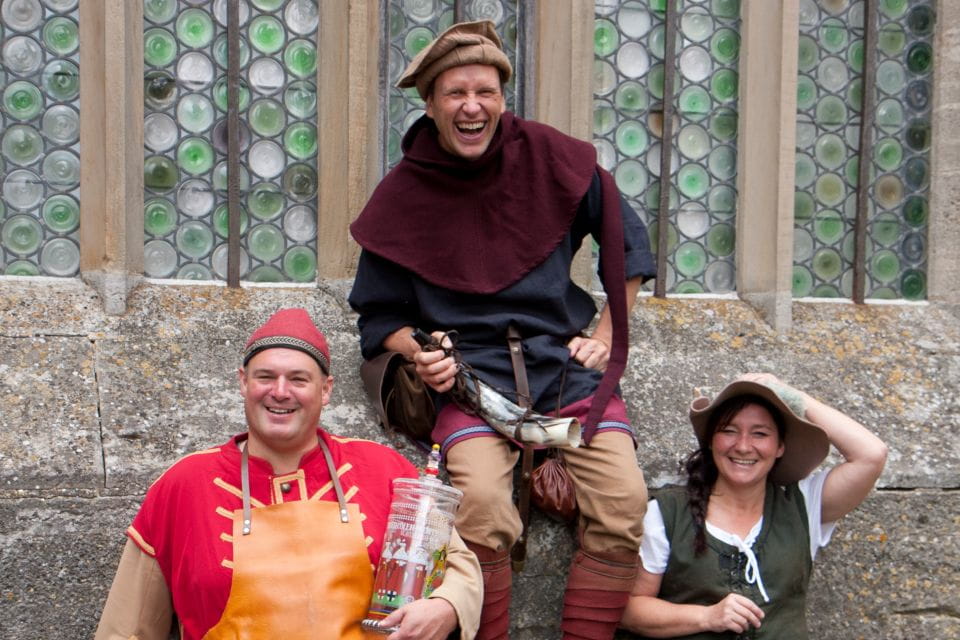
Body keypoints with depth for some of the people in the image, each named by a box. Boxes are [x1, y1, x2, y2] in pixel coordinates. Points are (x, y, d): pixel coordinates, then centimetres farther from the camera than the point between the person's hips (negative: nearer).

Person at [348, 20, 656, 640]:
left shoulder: (551, 158, 2)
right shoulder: (403, 195, 1)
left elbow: (628, 244, 15)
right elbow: (381, 315, 10)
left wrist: (606, 337, 8)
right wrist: (420, 356, -10)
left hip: (569, 367, 2)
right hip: (472, 376, -1)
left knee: (624, 503, -17)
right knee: (484, 511, -27)